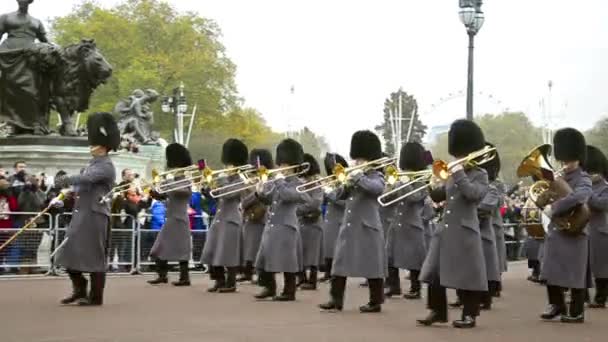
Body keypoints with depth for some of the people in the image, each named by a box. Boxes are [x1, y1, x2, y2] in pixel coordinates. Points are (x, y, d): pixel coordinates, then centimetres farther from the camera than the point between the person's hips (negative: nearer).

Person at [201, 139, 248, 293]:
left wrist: (220, 178, -16)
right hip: (218, 219, 8)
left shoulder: (240, 181, -7)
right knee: (214, 253, 7)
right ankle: (220, 281, 16)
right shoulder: (224, 179, 16)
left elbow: (227, 193, -22)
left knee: (229, 254, -6)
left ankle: (231, 283, 0)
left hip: (231, 221, -8)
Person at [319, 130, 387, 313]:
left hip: (367, 228, -7)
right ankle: (336, 300, 7)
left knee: (372, 266, -1)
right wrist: (347, 183, -4)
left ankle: (376, 302, 7)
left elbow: (376, 188, -26)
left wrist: (358, 176, -23)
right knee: (340, 263, 3)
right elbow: (341, 196, 14)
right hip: (348, 227, 7)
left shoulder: (377, 177, -3)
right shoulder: (354, 176, 17)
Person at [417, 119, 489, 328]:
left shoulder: (480, 175, -3)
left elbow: (473, 193, -21)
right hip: (444, 229, 7)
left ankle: (469, 315, 6)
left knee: (467, 274, -3)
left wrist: (459, 174, -17)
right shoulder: (453, 174, 17)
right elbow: (438, 197, 18)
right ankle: (438, 311, 15)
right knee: (435, 272, 6)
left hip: (465, 232, -7)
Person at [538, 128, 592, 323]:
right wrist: (544, 197, -11)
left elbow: (578, 197, -31)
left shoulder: (583, 180, -8)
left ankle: (576, 312, 8)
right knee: (551, 273, 9)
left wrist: (553, 208, -25)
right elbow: (540, 202, 12)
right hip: (555, 233, 7)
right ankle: (557, 307, 23)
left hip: (573, 234, -7)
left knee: (574, 275, -1)